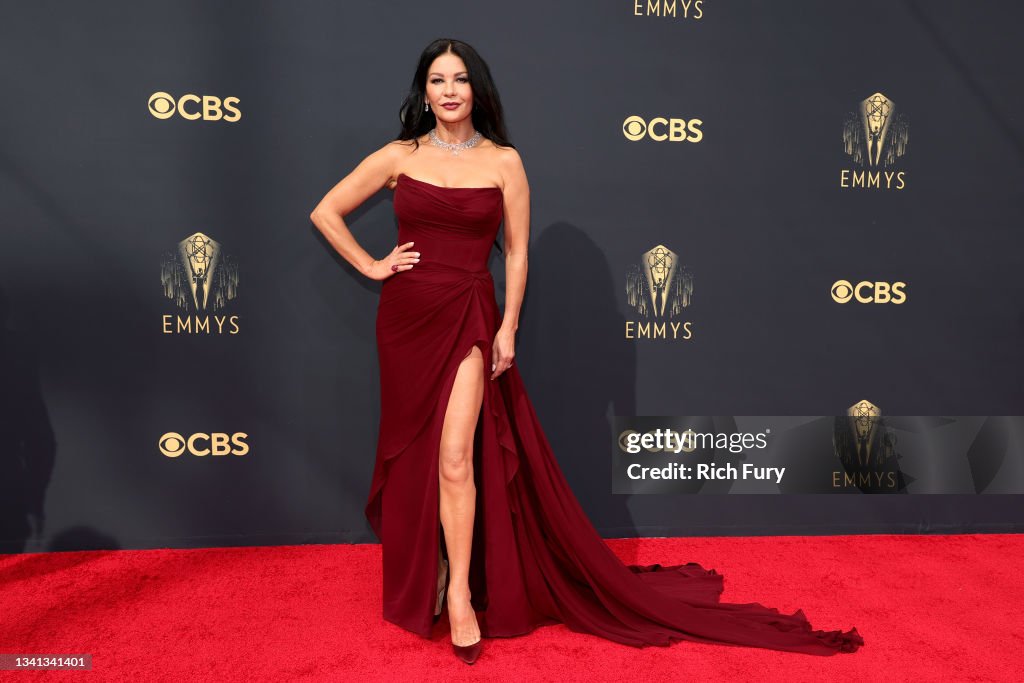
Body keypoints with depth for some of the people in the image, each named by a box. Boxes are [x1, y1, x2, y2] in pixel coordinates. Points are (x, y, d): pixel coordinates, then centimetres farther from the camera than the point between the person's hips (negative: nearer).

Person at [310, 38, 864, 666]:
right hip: (406, 314, 3)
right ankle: (421, 576, 30)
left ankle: (460, 592, 3)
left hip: (468, 317, -2)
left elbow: (516, 251, 1)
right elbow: (326, 212, 9)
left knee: (455, 456, -11)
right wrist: (371, 266, 0)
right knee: (413, 454, 11)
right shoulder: (400, 157, 3)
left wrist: (508, 327, -4)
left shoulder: (503, 161, 0)